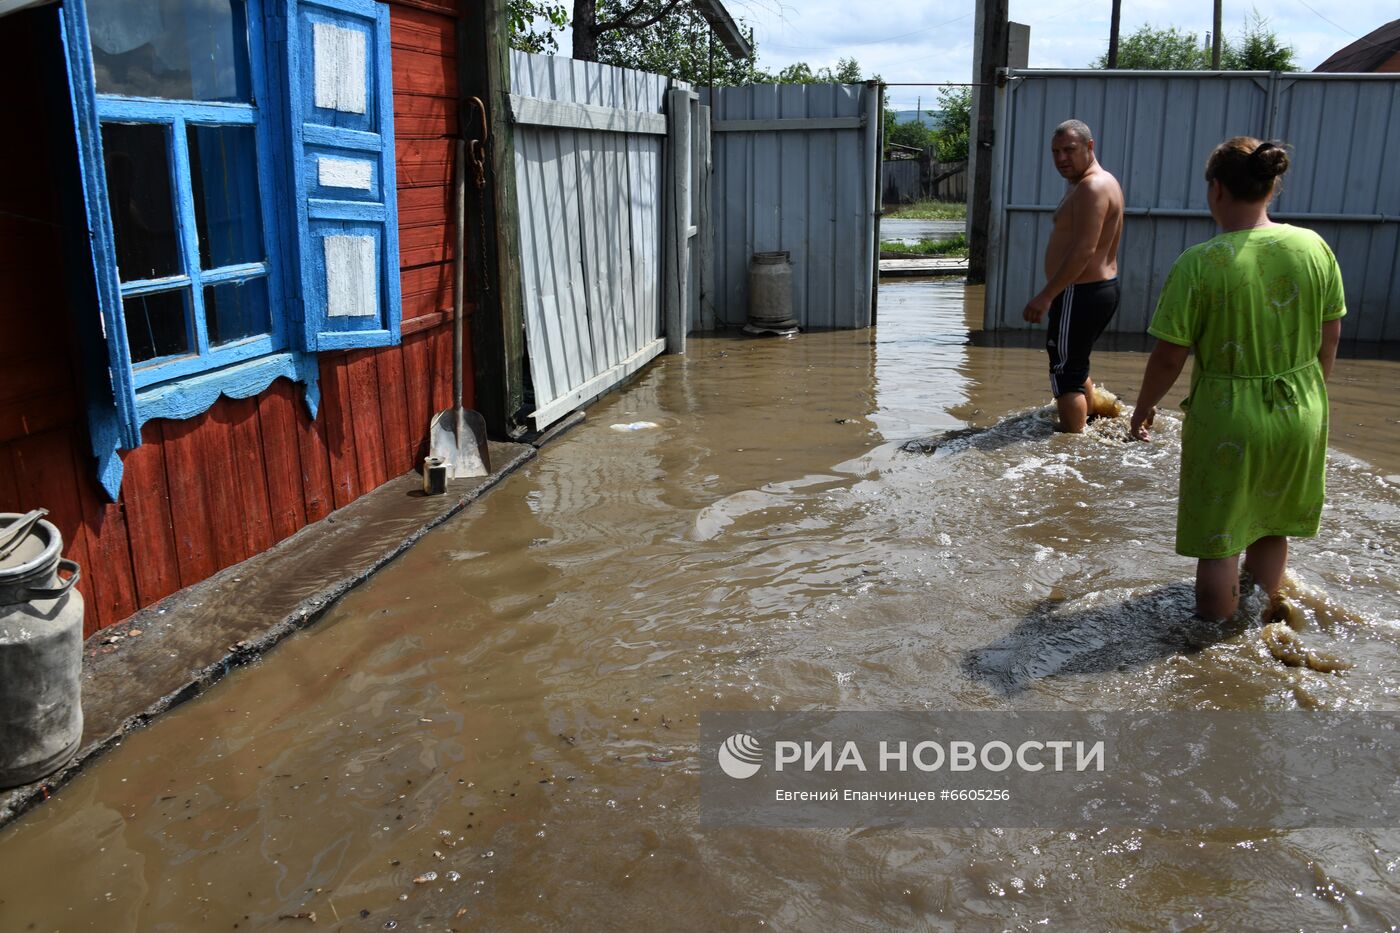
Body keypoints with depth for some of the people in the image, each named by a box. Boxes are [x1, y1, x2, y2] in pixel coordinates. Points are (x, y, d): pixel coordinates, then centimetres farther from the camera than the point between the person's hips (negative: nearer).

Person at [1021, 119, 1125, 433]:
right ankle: (1087, 428, 39)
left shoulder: (1092, 187, -18)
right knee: (1077, 366, 24)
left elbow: (1084, 250, -27)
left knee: (1066, 373, -5)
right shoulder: (1100, 183, 16)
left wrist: (1046, 296, -29)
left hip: (1080, 293, -11)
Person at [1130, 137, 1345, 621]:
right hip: (1301, 415, 5)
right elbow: (1330, 338, 5)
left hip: (1228, 421, -5)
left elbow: (1169, 356, -14)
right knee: (1271, 528, 24)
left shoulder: (1199, 263, -18)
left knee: (1219, 543, 10)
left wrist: (1143, 408, 3)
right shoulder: (1314, 247, -4)